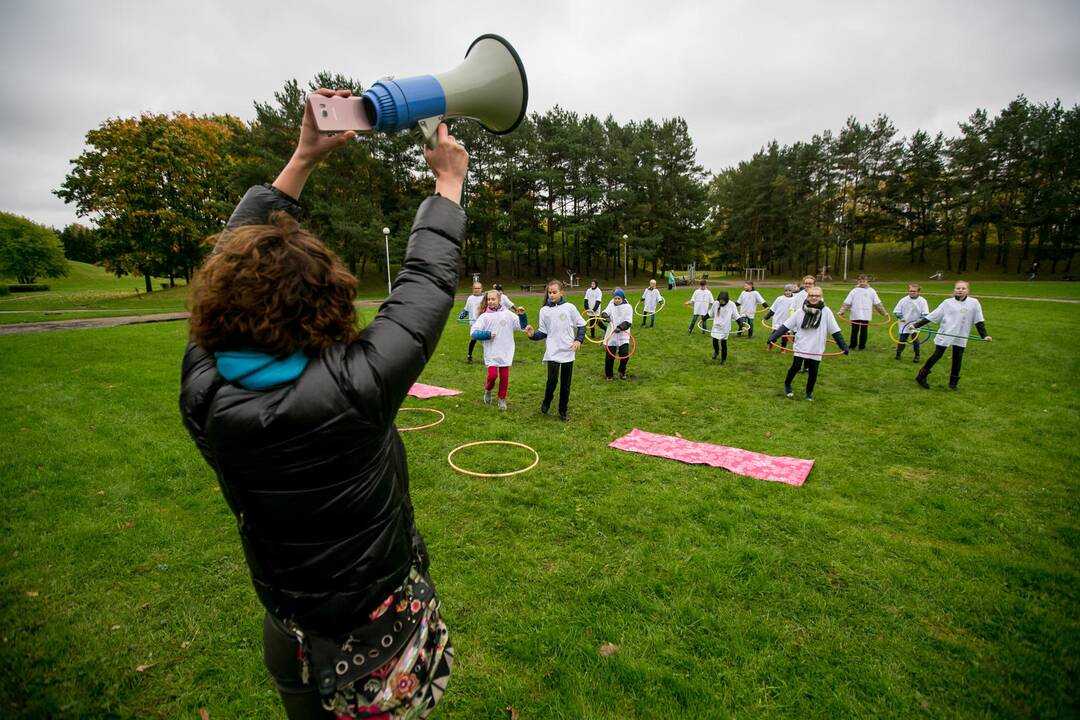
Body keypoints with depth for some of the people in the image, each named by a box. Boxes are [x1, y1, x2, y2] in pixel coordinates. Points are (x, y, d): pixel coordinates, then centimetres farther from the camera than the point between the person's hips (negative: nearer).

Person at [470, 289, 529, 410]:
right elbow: (474, 333, -5)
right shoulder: (484, 316, -2)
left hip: (506, 353, 2)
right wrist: (487, 334, -15)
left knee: (504, 377, 6)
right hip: (491, 354, -1)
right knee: (492, 375, -12)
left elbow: (523, 326, 2)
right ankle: (488, 390, 20)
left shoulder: (507, 314, 1)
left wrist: (522, 315, -14)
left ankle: (502, 399, 24)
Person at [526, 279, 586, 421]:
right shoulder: (544, 310, 2)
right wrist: (533, 334, -14)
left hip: (568, 351, 1)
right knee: (552, 380, -13)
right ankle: (546, 403, 15)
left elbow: (581, 325, 8)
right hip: (553, 351, -1)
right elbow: (543, 332, 4)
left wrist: (578, 340, -3)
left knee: (566, 383, 8)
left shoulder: (569, 308, 0)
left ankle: (563, 411, 22)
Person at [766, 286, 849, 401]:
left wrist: (844, 346, -4)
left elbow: (835, 331, -2)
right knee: (796, 367, -5)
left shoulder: (826, 312, -5)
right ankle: (787, 385, 22)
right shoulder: (801, 311, -3)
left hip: (816, 349, 1)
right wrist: (773, 337, -6)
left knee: (813, 371, 6)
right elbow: (786, 326, -1)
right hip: (800, 346, 0)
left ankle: (809, 392, 28)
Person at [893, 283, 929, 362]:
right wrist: (901, 317, -15)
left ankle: (917, 356, 16)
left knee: (915, 340, 0)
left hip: (915, 326, -1)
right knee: (902, 340, 4)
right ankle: (898, 354, 22)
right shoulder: (903, 300, -4)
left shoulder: (922, 301, -5)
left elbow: (925, 313, -6)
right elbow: (896, 311, 1)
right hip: (904, 325, 1)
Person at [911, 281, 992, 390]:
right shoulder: (947, 303, -3)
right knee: (937, 355, 1)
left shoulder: (974, 303, 1)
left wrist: (984, 335, -1)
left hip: (961, 337, 2)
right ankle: (921, 376, 12)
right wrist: (917, 325, -5)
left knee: (957, 359, 8)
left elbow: (979, 321, 5)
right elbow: (932, 316, -1)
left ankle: (953, 382, 22)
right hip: (944, 335, -2)